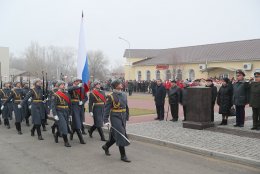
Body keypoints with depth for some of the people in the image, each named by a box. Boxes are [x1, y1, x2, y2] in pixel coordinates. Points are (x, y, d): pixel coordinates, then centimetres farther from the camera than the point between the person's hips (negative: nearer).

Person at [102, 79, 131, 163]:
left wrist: (127, 117, 16)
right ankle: (123, 156, 3)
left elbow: (126, 107, 17)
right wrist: (106, 120, -17)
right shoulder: (111, 96, -11)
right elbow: (106, 109, -12)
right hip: (115, 117, -7)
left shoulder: (124, 95, 9)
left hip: (123, 118, 7)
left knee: (115, 135, 16)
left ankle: (106, 146, 40)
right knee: (121, 136, -7)